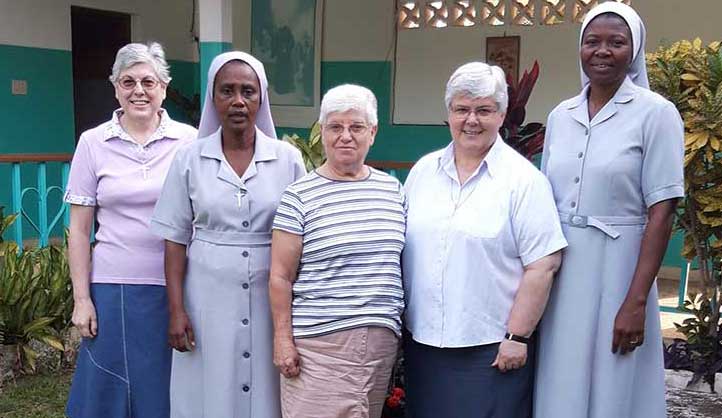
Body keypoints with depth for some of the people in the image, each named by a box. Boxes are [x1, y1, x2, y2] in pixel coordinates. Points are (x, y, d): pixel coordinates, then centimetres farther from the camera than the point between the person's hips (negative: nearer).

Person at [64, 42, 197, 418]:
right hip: (114, 288, 1)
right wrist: (81, 299, -1)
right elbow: (79, 229, 3)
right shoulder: (93, 143, 1)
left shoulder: (189, 141, -1)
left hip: (176, 288, 0)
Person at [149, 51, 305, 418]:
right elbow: (175, 240, 1)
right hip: (208, 302, 0)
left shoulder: (288, 159, -1)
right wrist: (176, 310, -4)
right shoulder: (190, 159, 0)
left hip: (269, 302, 0)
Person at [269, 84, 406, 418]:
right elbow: (281, 276, -4)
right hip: (319, 342, -4)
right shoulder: (299, 196, -4)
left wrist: (398, 323, 14)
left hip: (382, 340, 4)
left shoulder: (393, 189, 9)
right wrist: (283, 339, -7)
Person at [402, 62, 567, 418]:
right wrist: (397, 320, 10)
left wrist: (518, 337, -12)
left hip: (492, 347, -4)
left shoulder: (523, 179, -7)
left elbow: (543, 265, -10)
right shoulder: (423, 171, 8)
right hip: (422, 341, 5)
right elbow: (400, 248, 14)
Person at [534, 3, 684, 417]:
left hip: (615, 270, -4)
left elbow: (662, 213, -11)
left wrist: (636, 301, -16)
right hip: (559, 273, 5)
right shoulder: (560, 115, 8)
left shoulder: (656, 113, -6)